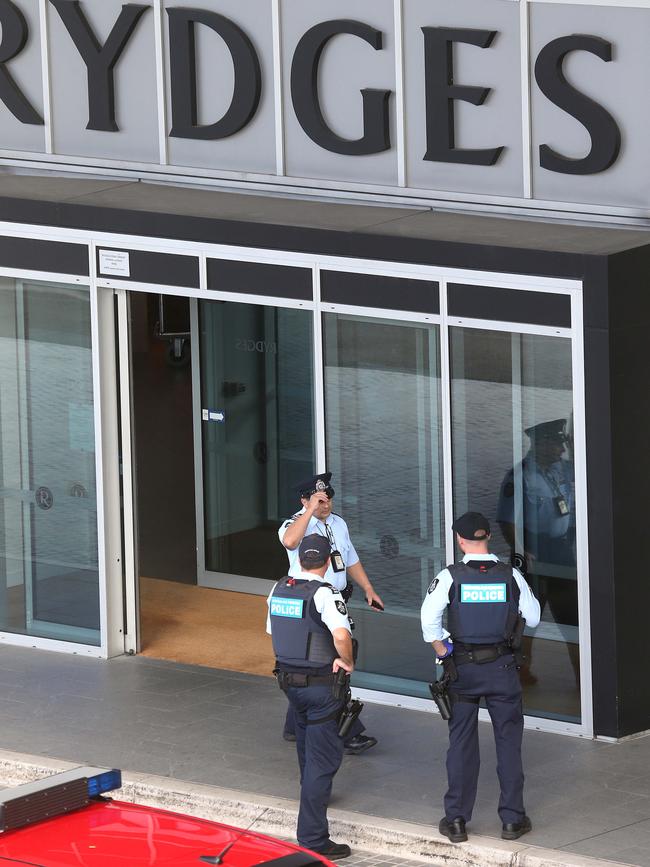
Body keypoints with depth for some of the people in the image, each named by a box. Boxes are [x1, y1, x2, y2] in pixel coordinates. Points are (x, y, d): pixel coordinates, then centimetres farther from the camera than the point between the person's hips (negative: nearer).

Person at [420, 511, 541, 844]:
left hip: (463, 667, -1)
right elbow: (533, 617, 2)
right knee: (509, 741, 9)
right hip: (502, 666, 1)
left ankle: (456, 820, 11)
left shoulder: (450, 576, -9)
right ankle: (512, 819, 11)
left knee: (461, 742, 8)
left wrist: (442, 651, -4)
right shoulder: (511, 576, -4)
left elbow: (429, 617, -18)